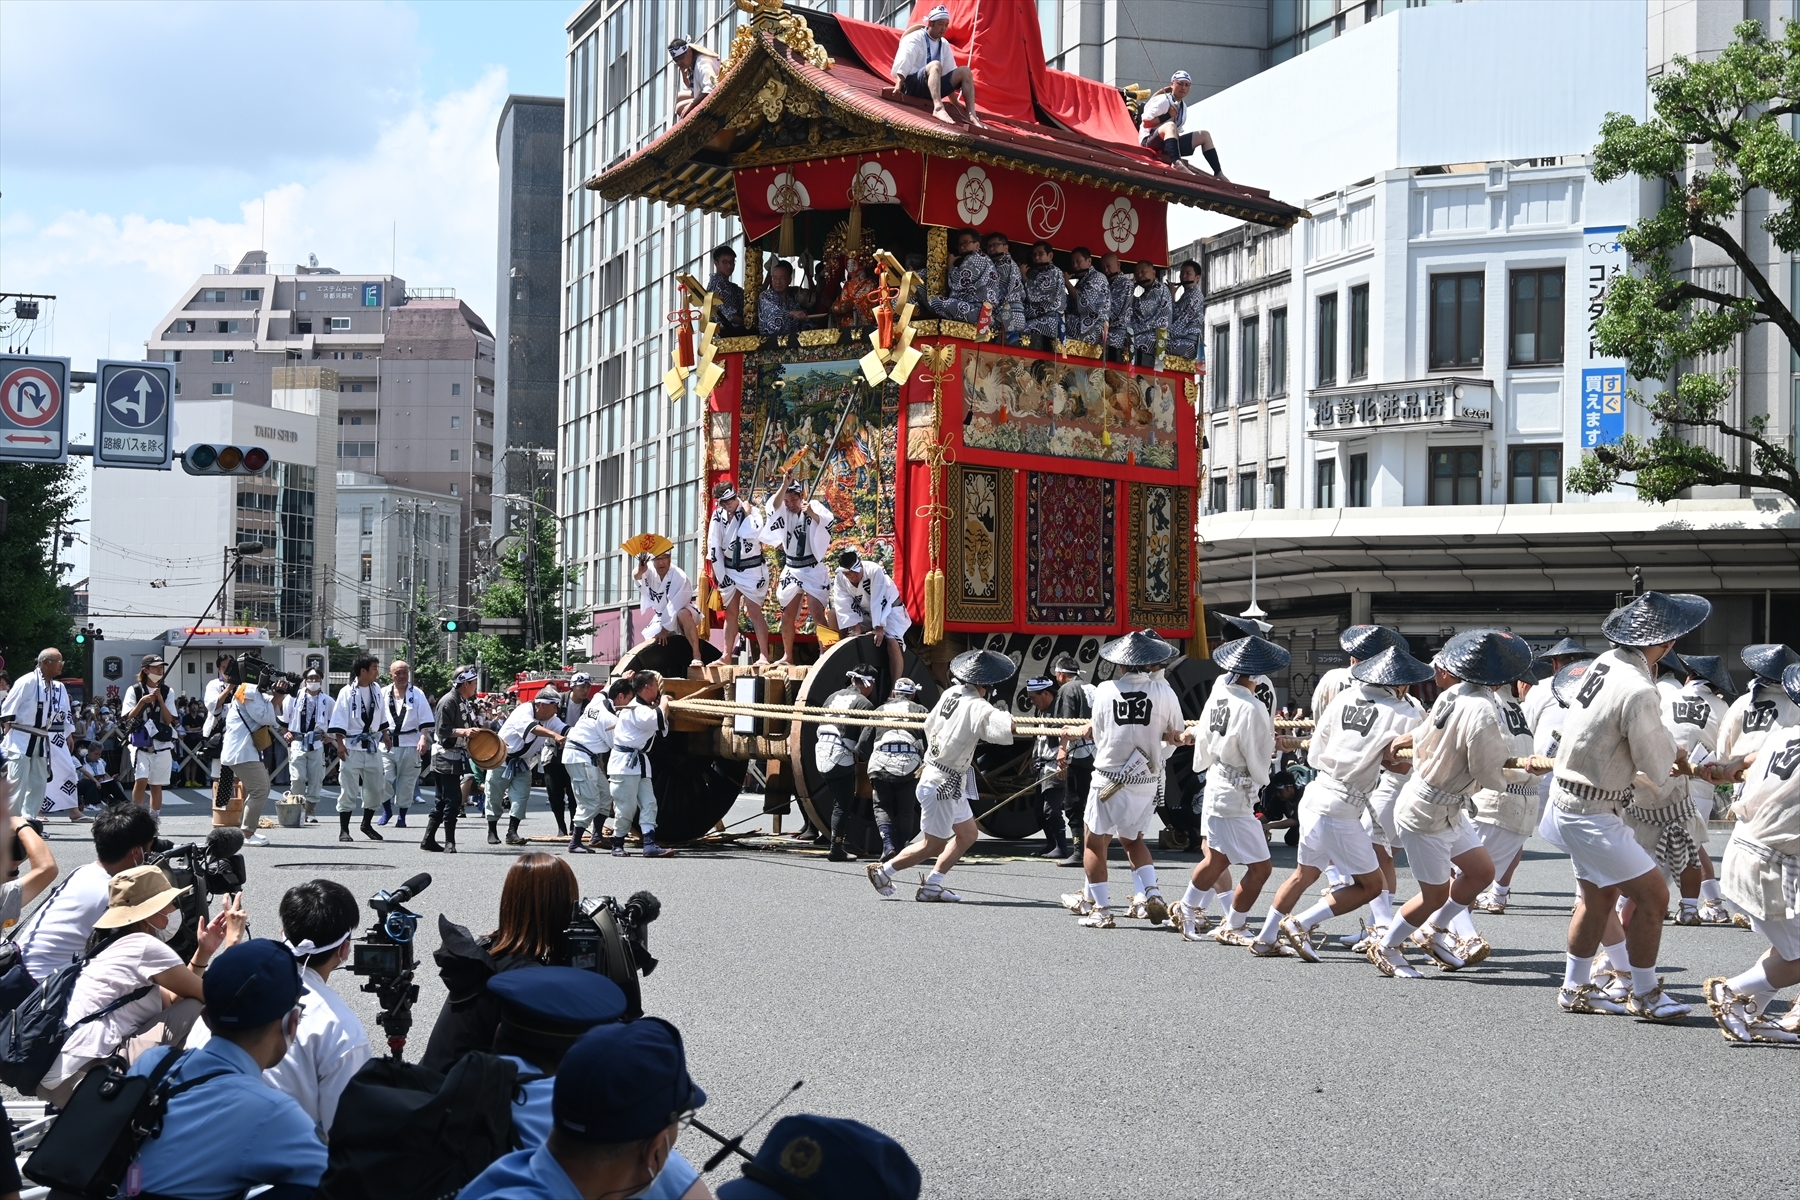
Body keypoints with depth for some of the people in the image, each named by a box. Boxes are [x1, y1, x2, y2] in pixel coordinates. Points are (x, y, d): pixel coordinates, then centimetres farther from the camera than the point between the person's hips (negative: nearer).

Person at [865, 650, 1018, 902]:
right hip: (942, 784, -9)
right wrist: (1006, 717, -14)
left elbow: (929, 724, 14)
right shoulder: (977, 708, -23)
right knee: (935, 844, 5)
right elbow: (1006, 729, -37)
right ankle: (883, 871, 16)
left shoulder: (951, 693, 1)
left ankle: (931, 886, 15)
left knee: (968, 834, 15)